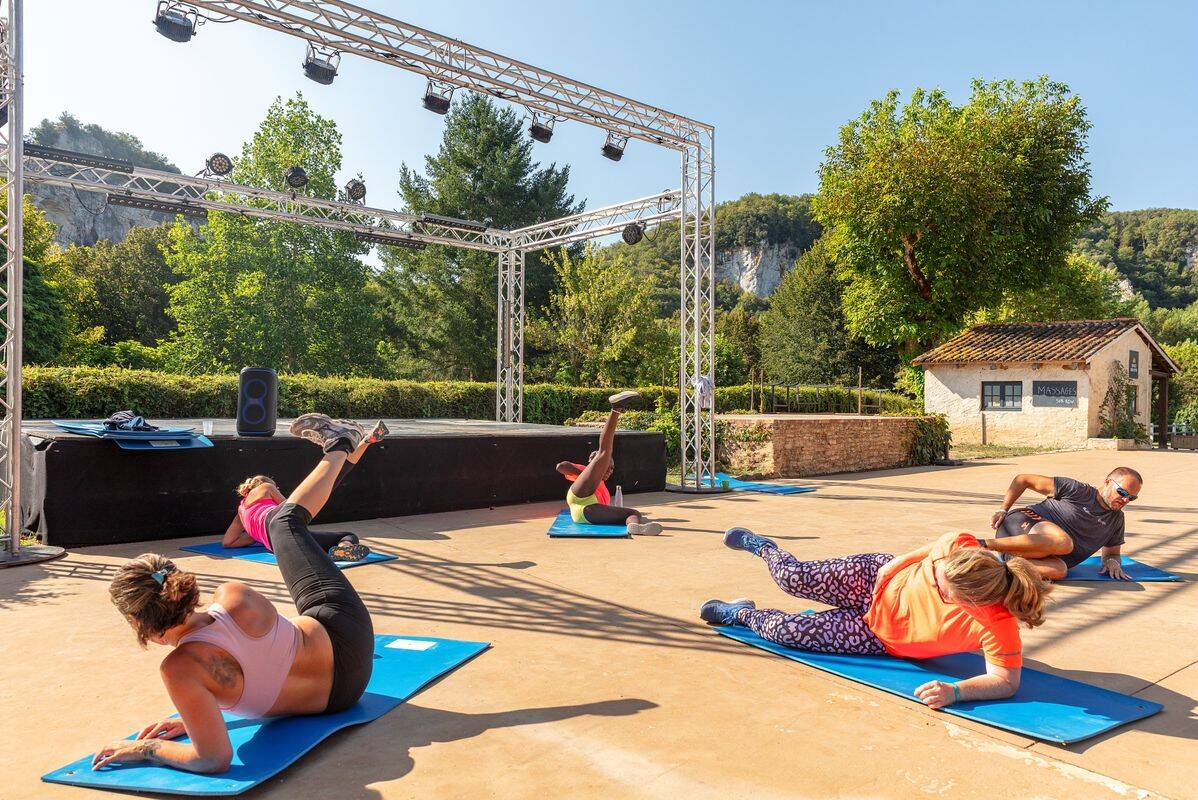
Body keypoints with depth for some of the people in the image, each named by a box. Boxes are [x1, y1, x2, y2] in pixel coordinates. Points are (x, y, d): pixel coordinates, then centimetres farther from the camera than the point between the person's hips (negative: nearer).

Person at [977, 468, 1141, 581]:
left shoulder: (1116, 519, 21)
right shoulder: (1078, 491, 1)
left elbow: (1112, 553, 33)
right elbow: (1023, 480, 3)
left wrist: (1112, 561, 6)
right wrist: (1003, 510, -3)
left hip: (1045, 556, 4)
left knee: (1058, 570, -34)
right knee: (1064, 542, -39)